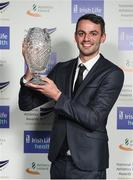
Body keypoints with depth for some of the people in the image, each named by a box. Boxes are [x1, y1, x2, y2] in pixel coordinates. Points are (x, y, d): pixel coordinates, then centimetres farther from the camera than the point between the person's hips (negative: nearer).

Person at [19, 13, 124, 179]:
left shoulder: (113, 73, -10)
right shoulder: (61, 69, 3)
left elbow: (94, 119, -17)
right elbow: (26, 104, 1)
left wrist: (58, 96, -23)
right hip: (59, 159, 4)